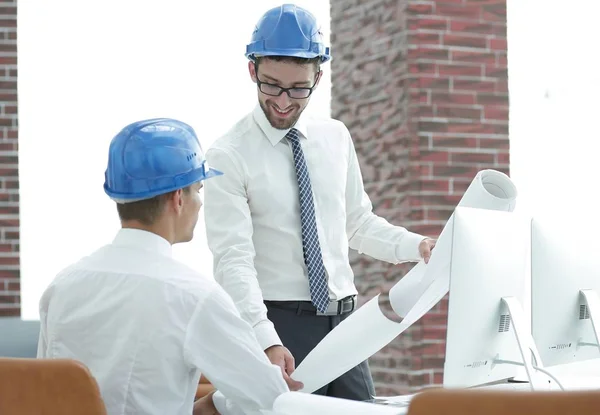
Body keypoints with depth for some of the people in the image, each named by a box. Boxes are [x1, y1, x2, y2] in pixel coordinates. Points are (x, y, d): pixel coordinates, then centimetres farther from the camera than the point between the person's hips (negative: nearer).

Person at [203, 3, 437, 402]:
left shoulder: (336, 138, 8)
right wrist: (267, 341, -28)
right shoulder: (229, 156, -9)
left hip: (343, 319, 5)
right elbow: (234, 260, -17)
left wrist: (417, 246, -1)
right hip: (277, 323, -5)